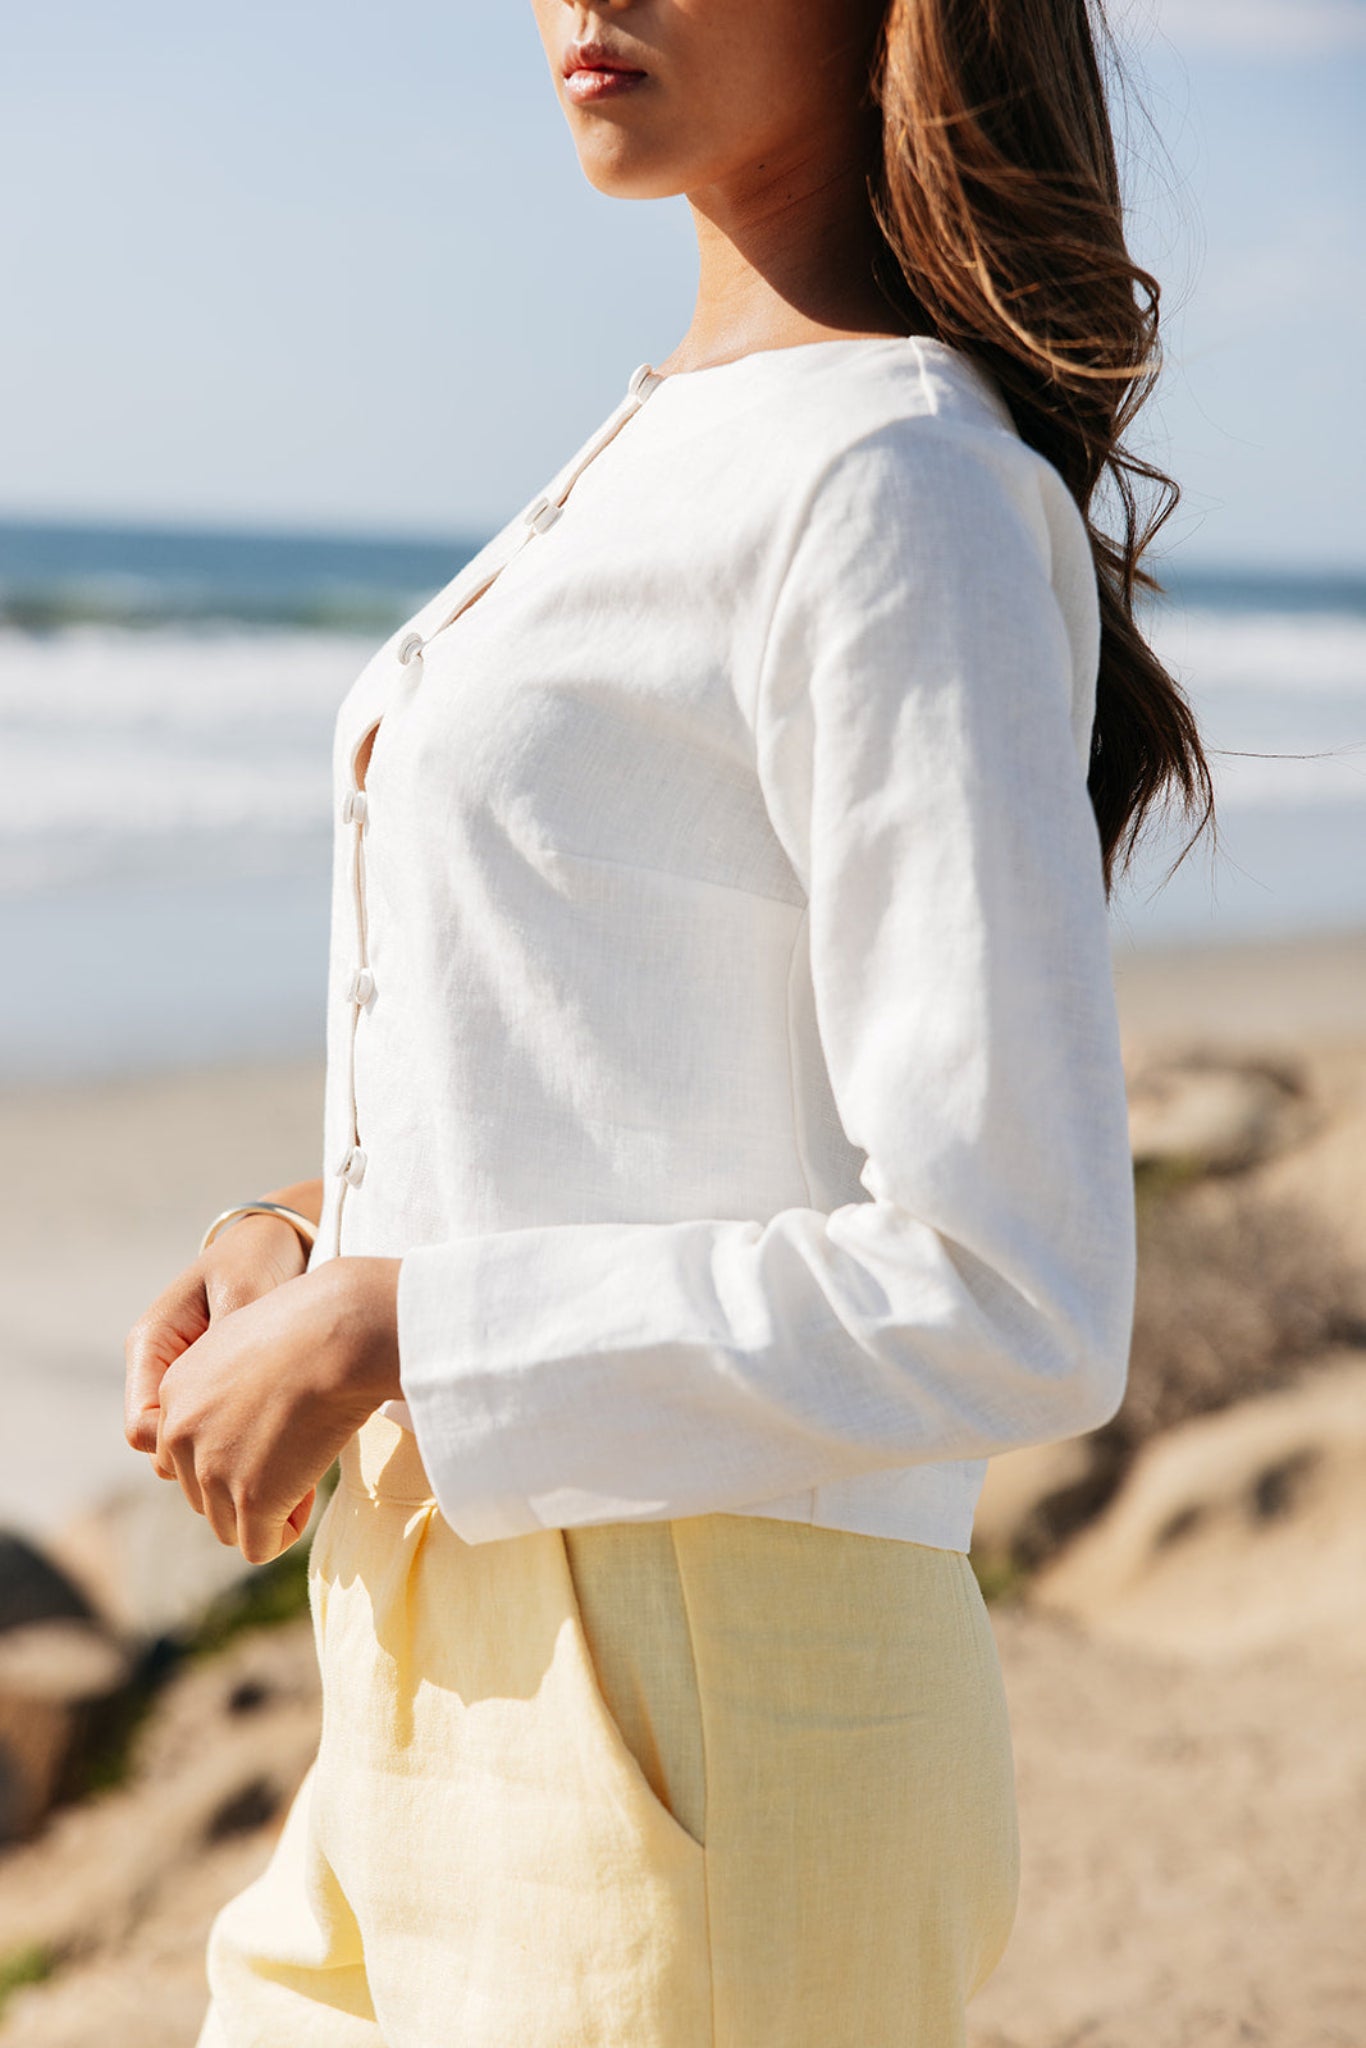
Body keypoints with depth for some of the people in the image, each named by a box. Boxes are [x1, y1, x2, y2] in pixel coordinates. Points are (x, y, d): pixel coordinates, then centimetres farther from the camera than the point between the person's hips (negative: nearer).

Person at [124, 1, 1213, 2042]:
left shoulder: (904, 492, -15)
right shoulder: (685, 448, 13)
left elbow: (1015, 1304, -21)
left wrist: (379, 1330, -15)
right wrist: (310, 1241, 6)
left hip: (701, 1743, -9)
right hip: (472, 1687, 9)